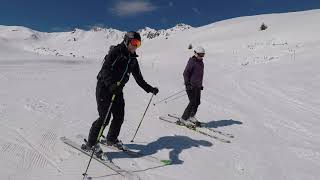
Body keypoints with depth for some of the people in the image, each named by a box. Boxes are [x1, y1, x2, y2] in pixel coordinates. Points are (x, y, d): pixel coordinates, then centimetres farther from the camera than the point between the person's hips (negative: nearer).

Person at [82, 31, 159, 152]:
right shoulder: (115, 51, -11)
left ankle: (111, 139, 29)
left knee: (119, 116, 6)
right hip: (104, 87, -7)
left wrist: (150, 89, 10)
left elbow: (139, 78, 16)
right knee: (105, 117, -11)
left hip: (117, 90, 7)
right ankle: (90, 144, 4)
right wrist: (111, 85, -40)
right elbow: (105, 70, -23)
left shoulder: (133, 59, 11)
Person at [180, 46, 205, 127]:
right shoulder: (191, 61, -12)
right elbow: (185, 73, -15)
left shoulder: (201, 62, 14)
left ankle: (191, 117, 27)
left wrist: (200, 84, 24)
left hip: (198, 86, 8)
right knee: (193, 103, -11)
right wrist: (187, 84, -21)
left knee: (197, 102, 11)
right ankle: (184, 118, -1)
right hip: (191, 86, -8)